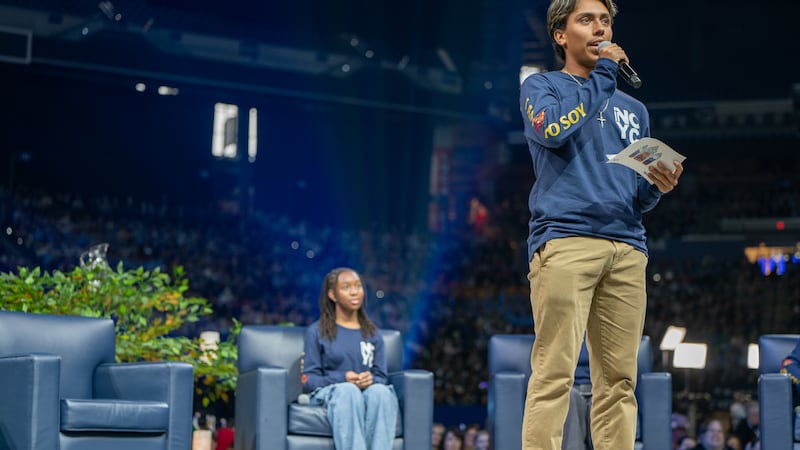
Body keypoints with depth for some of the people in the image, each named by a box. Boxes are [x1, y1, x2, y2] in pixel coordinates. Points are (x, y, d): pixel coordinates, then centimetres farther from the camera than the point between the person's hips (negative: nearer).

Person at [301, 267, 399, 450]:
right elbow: (308, 380, 3)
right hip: (329, 392, -3)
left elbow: (381, 378, 14)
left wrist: (371, 379, -11)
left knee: (380, 391, -35)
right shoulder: (317, 332, 10)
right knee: (348, 390, -40)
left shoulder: (373, 334, 21)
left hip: (369, 392, 3)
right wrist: (342, 379, -14)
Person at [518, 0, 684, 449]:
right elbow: (553, 129, -11)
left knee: (619, 378, -2)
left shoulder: (633, 109, 27)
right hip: (565, 239, -5)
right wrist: (602, 74, 0)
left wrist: (657, 186, 0)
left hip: (627, 248, 5)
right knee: (555, 371, -14)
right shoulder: (541, 87, 14)